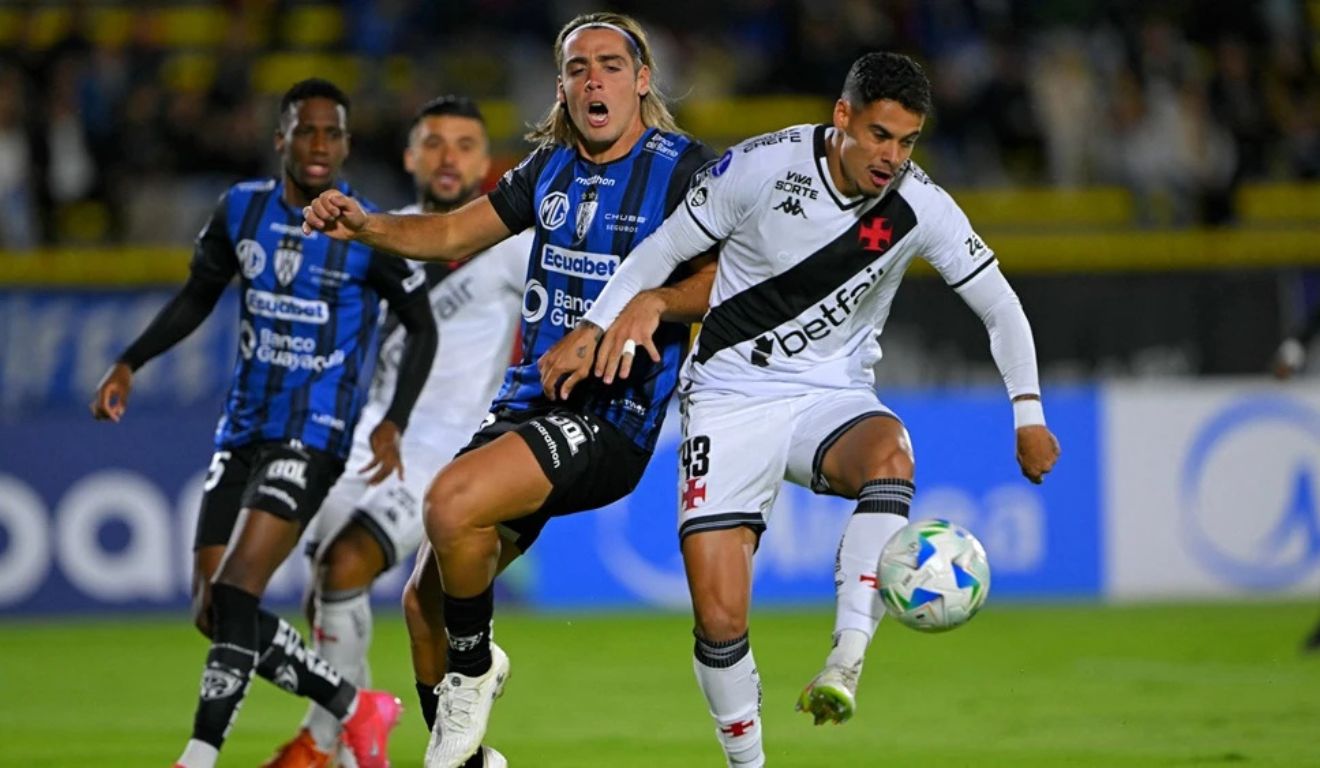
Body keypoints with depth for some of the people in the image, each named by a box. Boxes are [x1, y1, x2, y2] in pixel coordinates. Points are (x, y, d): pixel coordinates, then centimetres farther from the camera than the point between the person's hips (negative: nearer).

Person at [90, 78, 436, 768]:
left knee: (234, 592, -20)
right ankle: (356, 710, 19)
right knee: (213, 611, 3)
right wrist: (130, 364, 6)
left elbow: (421, 328, 0)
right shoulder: (241, 210, 2)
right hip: (243, 427, 6)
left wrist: (393, 422, -11)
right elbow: (197, 298, 17)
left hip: (314, 434, -6)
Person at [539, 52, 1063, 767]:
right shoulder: (762, 166, -13)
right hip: (730, 398, -1)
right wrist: (593, 327, -5)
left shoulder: (920, 207, -8)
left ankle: (844, 665, -41)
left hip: (832, 398, 1)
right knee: (719, 619, -12)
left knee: (889, 447, -38)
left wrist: (1028, 415, -9)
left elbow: (1000, 306, 1)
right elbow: (666, 247, 1)